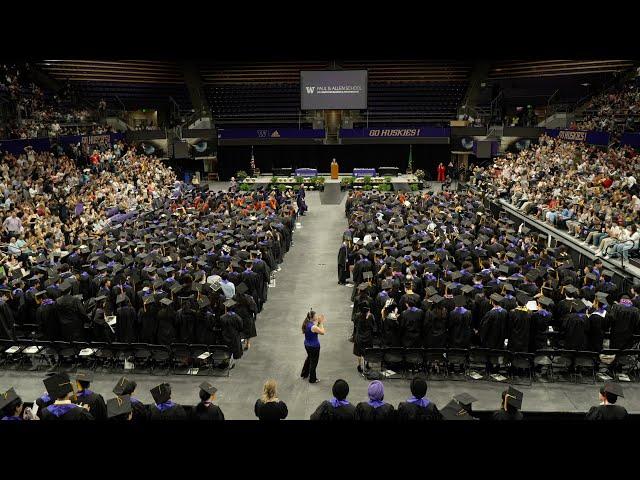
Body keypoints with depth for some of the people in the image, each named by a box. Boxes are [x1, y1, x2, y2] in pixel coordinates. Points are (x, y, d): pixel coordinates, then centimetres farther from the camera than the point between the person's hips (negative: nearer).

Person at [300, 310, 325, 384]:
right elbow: (322, 332, -21)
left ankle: (304, 373, 49)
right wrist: (321, 323, -14)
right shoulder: (313, 327, -31)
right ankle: (312, 379, 29)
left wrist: (318, 322, -2)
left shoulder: (306, 324, -6)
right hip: (314, 346, -8)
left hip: (307, 345, 8)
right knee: (314, 362, 12)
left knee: (309, 358, 31)